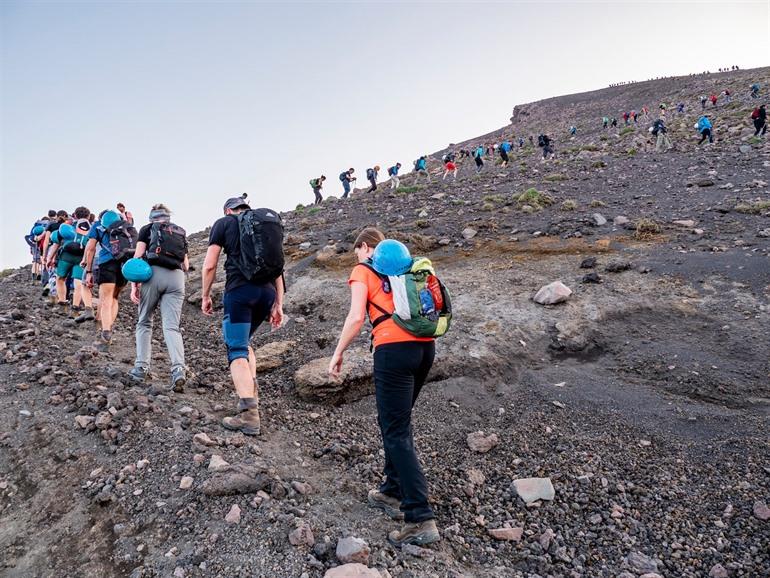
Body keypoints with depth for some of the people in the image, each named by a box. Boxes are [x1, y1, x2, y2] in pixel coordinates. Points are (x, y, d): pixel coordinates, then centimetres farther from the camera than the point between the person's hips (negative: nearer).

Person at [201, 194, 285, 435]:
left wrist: (205, 296, 14)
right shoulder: (270, 222, 22)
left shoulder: (224, 223, 9)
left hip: (240, 290, -5)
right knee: (243, 341, 25)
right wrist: (278, 304, 18)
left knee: (237, 350, -3)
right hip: (267, 292, 5)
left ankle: (249, 415, -14)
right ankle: (252, 391, 13)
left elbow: (209, 265, 2)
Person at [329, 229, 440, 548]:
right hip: (426, 345, 7)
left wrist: (338, 353, 4)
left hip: (393, 348, -7)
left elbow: (356, 317, -6)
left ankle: (421, 519, -5)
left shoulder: (362, 270, 6)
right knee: (397, 421, 21)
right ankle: (394, 492, 29)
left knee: (396, 431, -2)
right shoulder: (407, 264, 22)